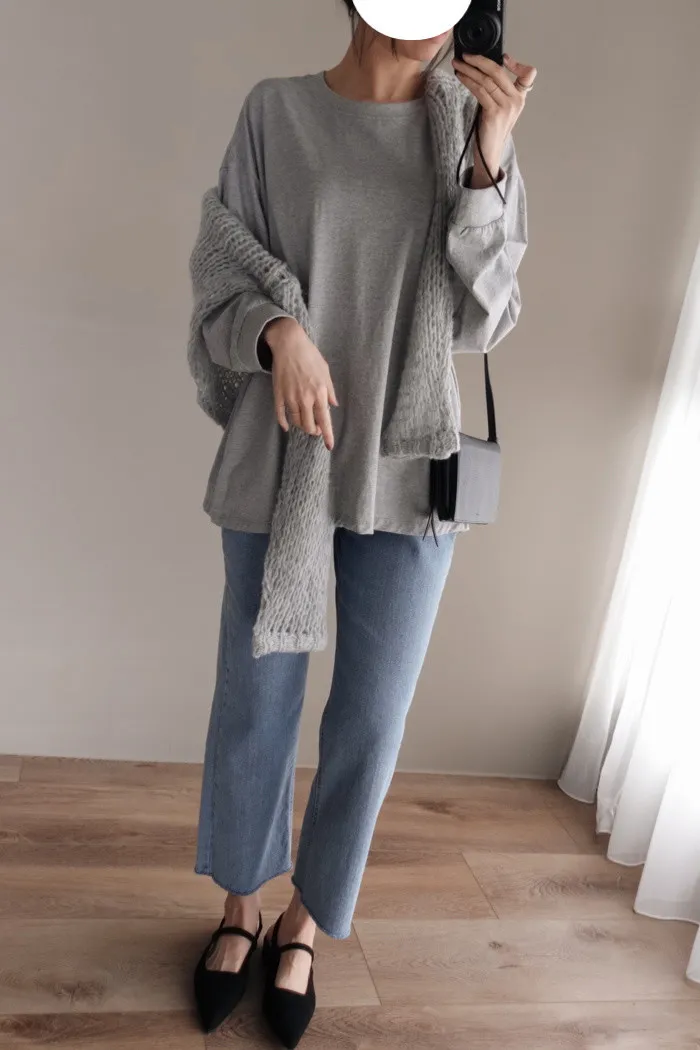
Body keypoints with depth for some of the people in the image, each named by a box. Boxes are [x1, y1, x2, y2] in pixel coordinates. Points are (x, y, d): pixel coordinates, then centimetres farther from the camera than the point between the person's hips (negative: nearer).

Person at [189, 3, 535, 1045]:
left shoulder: (473, 130, 5)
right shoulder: (277, 111, 0)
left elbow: (483, 323, -1)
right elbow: (222, 293, 2)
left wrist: (489, 164, -11)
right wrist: (280, 334, -20)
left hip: (408, 477, 2)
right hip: (279, 464, -1)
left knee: (371, 718, 8)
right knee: (256, 703, 9)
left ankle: (307, 919, 32)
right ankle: (242, 905, 35)